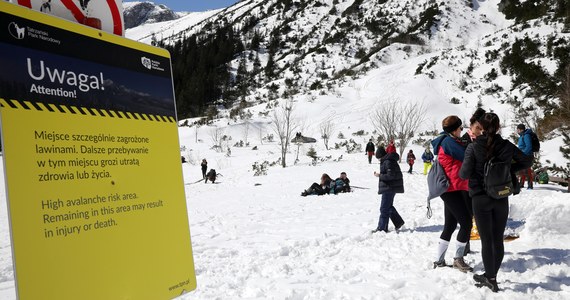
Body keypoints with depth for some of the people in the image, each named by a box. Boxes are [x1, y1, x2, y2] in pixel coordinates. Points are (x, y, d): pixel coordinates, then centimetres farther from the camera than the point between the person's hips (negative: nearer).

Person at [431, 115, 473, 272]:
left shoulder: (446, 141, 19)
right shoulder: (449, 141, -12)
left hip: (451, 190, 11)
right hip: (454, 189, -11)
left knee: (449, 226, 13)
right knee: (466, 223, -5)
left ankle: (439, 261, 18)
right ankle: (458, 259, 5)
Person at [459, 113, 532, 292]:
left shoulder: (474, 147, -12)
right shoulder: (507, 146, -2)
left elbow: (464, 174, -11)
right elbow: (527, 161, 9)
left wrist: (461, 171, 9)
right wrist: (510, 169, 13)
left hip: (480, 199, -3)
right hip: (502, 199, 3)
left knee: (486, 240, 4)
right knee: (498, 239, 13)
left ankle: (491, 279, 10)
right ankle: (491, 276, 23)